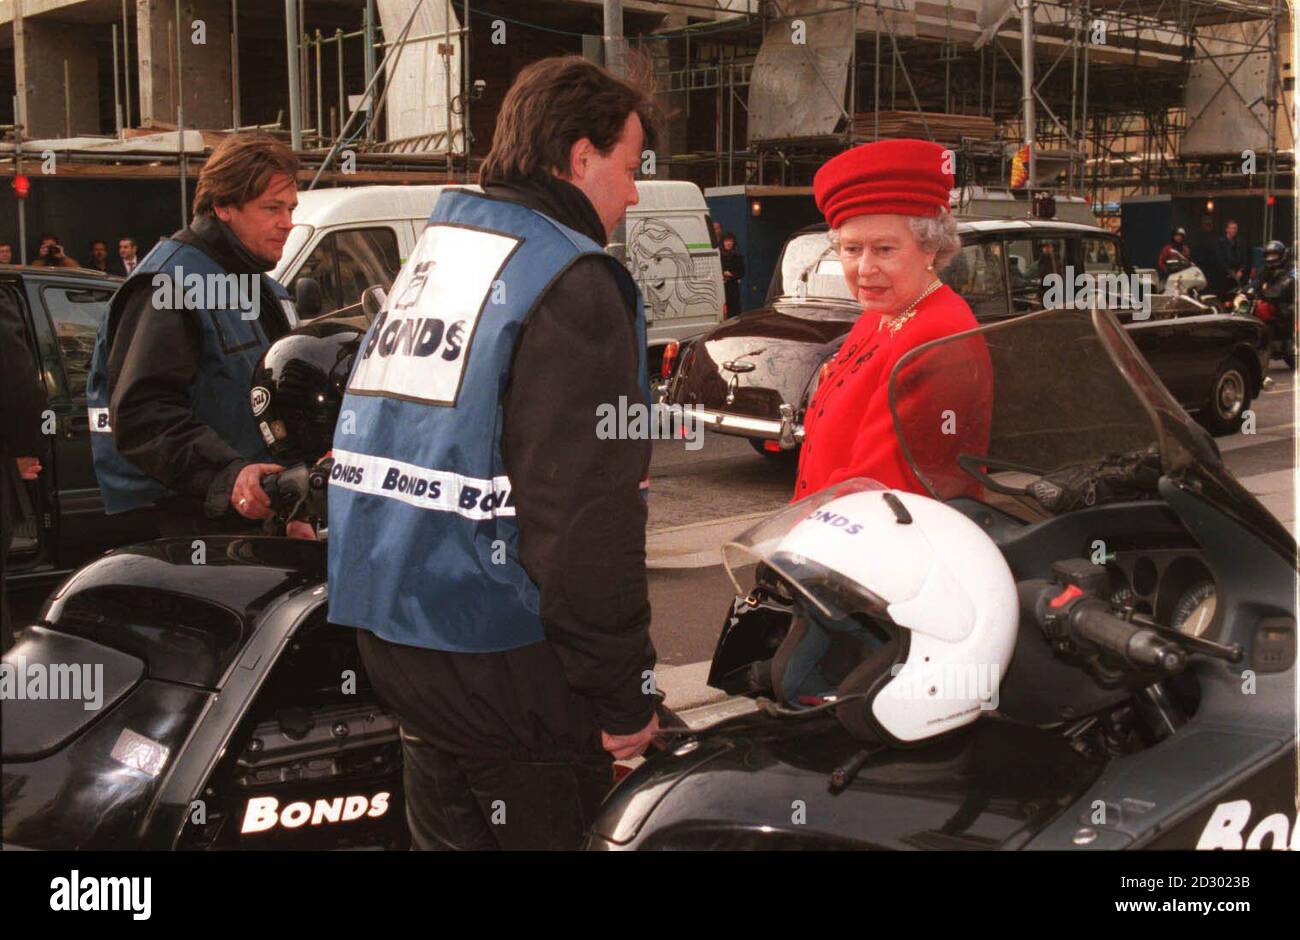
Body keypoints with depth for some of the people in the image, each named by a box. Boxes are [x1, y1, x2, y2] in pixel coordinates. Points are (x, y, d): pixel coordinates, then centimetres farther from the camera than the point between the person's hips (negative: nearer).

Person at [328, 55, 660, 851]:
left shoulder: (432, 253, 13)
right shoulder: (573, 284, -14)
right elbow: (589, 516, -22)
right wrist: (623, 696, -15)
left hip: (389, 631, 9)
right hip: (499, 659, -8)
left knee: (447, 829, 21)